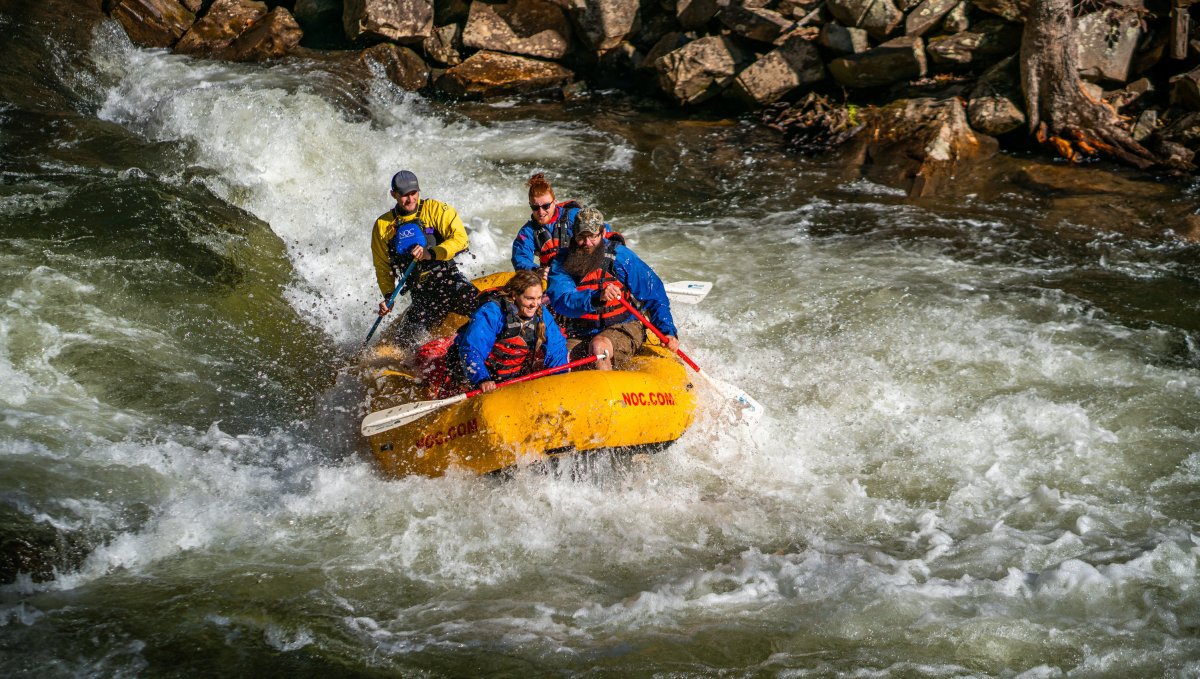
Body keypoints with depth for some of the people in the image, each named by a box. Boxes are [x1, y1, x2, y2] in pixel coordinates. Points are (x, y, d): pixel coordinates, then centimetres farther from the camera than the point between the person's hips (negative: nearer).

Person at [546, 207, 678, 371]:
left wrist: (667, 332, -11)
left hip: (623, 327, -2)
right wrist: (596, 299, -37)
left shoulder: (620, 256, -6)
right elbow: (561, 301, -20)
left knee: (598, 346, -34)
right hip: (579, 336, 2)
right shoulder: (562, 262, -2)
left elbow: (655, 295, -2)